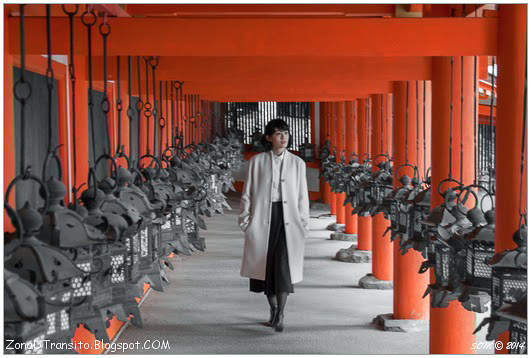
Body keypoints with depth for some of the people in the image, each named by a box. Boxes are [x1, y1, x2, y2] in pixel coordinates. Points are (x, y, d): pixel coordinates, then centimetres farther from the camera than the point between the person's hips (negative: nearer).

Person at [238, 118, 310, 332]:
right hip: (263, 219, 1)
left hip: (288, 220, 0)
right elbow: (247, 193, 6)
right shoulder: (257, 161, 4)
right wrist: (245, 221, 2)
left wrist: (303, 224, 4)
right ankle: (273, 309, 26)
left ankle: (280, 315, -7)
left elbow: (302, 196, 8)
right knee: (265, 265, 7)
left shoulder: (297, 163, 6)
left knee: (284, 265, -12)